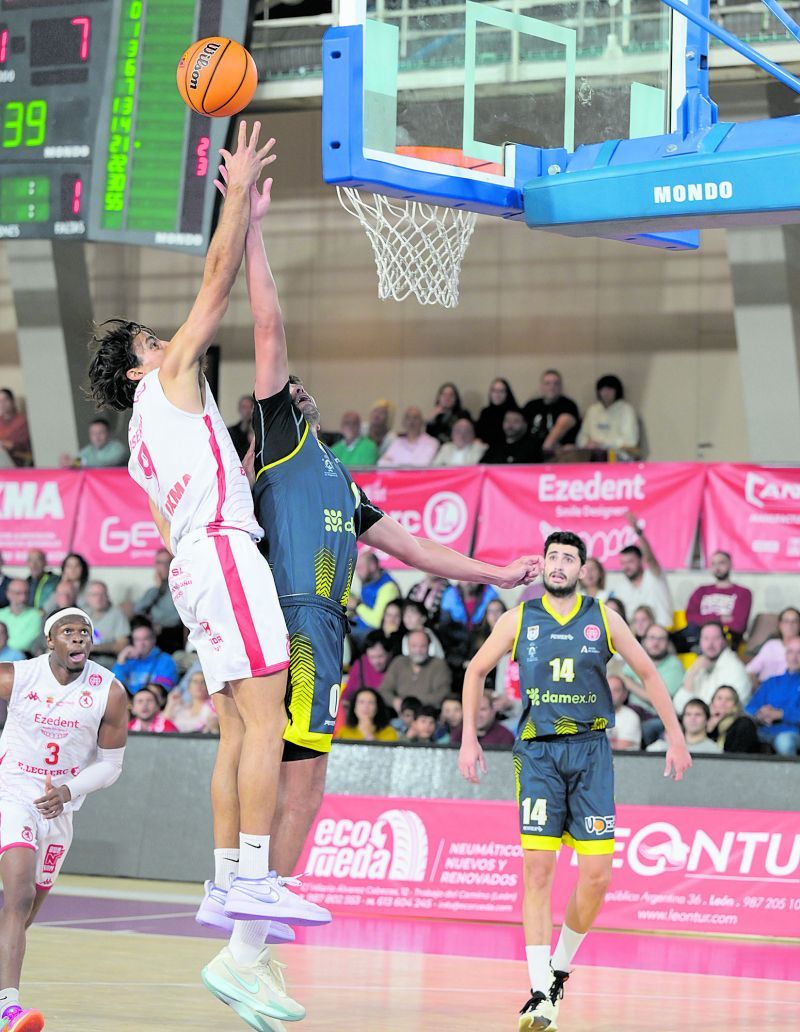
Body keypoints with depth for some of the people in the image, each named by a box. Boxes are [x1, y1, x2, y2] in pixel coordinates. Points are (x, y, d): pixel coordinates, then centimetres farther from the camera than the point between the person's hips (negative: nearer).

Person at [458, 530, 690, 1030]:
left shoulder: (602, 618, 5)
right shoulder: (519, 619, 5)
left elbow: (648, 673, 13)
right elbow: (477, 671, 17)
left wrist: (676, 736, 11)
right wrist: (469, 739, 12)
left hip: (590, 749, 1)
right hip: (538, 750, -1)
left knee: (597, 873, -7)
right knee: (538, 868, -11)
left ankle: (561, 966, 17)